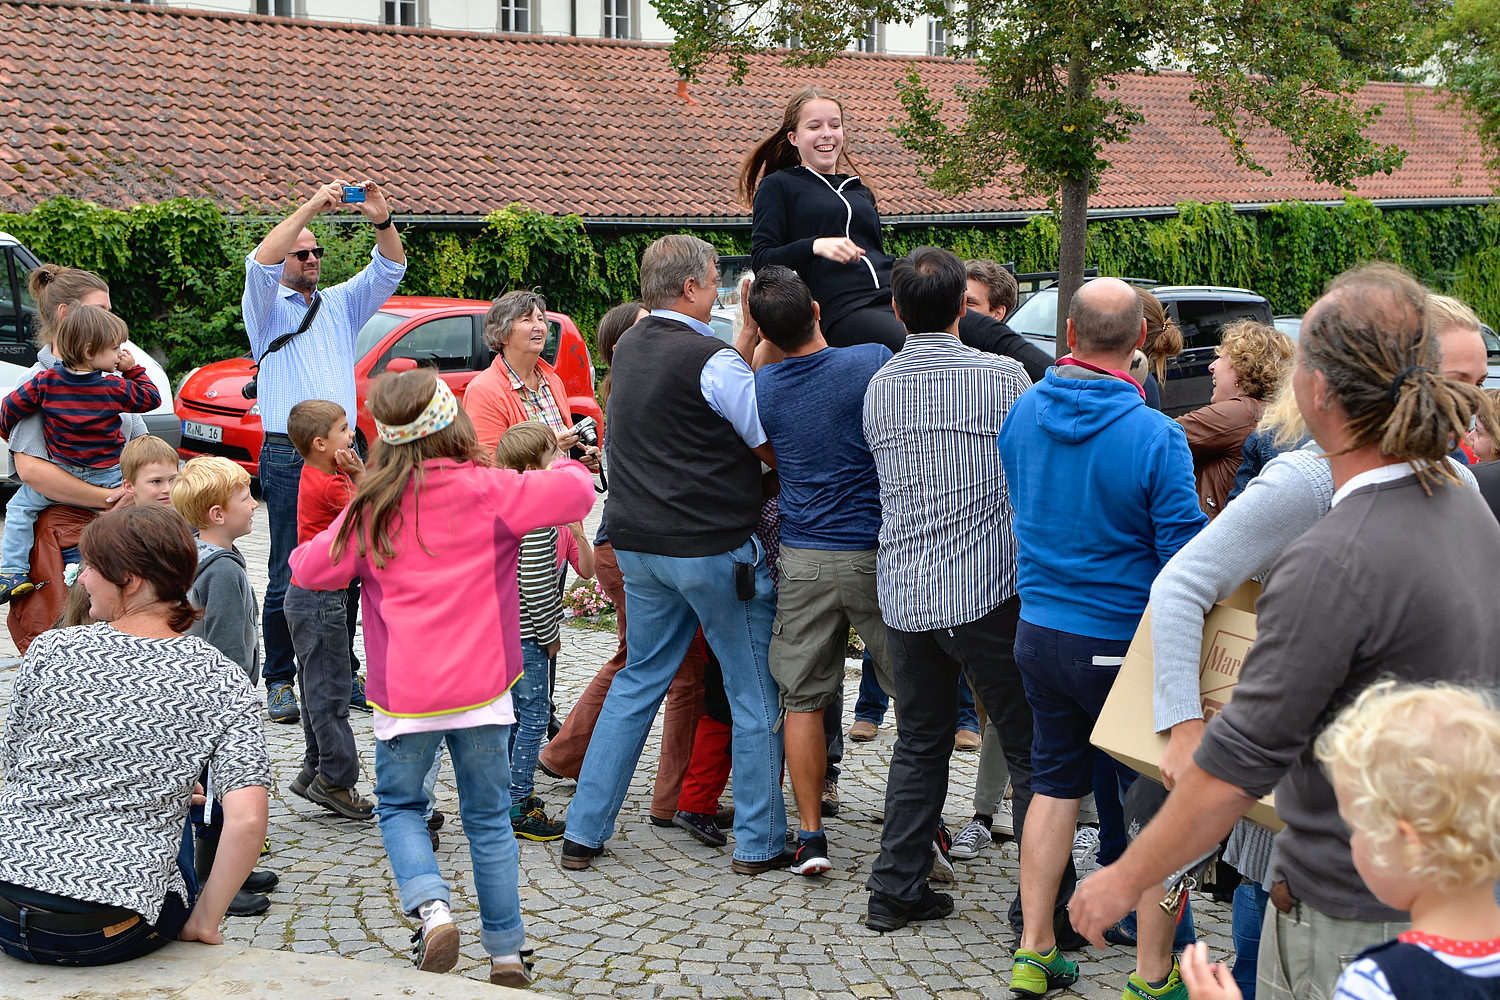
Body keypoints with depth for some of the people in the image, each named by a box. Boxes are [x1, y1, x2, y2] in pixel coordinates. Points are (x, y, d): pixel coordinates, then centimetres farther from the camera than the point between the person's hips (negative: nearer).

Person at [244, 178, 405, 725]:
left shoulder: (341, 303, 18)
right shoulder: (266, 306, 5)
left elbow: (389, 271, 6)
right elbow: (260, 264, -16)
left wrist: (383, 221, -13)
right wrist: (310, 207, -21)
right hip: (288, 458, -4)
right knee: (288, 576, -3)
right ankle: (280, 681, 6)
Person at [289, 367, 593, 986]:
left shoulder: (372, 507, -1)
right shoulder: (488, 491, -7)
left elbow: (312, 568, 8)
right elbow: (578, 492, -6)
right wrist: (562, 466, 16)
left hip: (404, 695, 0)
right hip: (481, 688, 0)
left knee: (399, 805, 19)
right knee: (489, 818, 12)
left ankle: (430, 904, -6)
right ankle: (505, 952, 14)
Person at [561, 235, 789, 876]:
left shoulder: (629, 348, 9)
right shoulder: (714, 360, -14)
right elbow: (774, 451, -9)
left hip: (638, 545, 7)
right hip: (715, 546, -7)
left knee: (638, 680, 16)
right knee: (754, 692, 6)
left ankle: (583, 832, 16)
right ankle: (760, 842, 12)